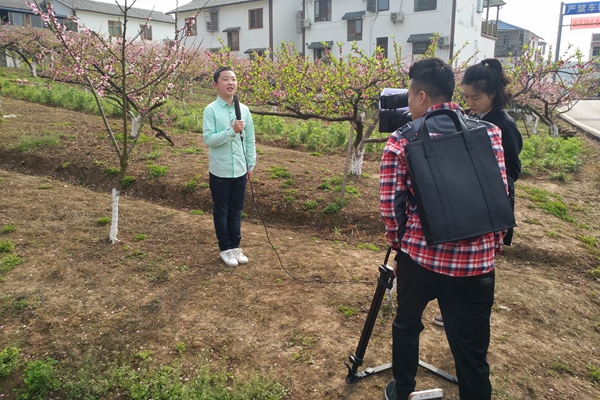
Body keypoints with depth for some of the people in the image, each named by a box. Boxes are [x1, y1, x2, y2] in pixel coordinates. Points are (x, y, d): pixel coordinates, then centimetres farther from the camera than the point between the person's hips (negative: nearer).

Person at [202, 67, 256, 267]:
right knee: (221, 211, 9)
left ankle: (235, 246, 27)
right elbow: (208, 139, -16)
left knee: (236, 211, 14)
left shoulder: (244, 110, 3)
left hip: (239, 170, 4)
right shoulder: (211, 110, -9)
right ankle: (225, 248, 22)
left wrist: (251, 164, 8)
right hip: (220, 171, -4)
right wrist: (232, 130, -23)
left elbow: (250, 140, 9)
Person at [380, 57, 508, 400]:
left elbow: (390, 204, -6)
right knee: (472, 349, 11)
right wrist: (495, 244, 16)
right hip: (478, 259, 1)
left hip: (420, 255, 0)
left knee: (407, 326, 24)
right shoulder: (489, 132, 1)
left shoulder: (402, 141, -6)